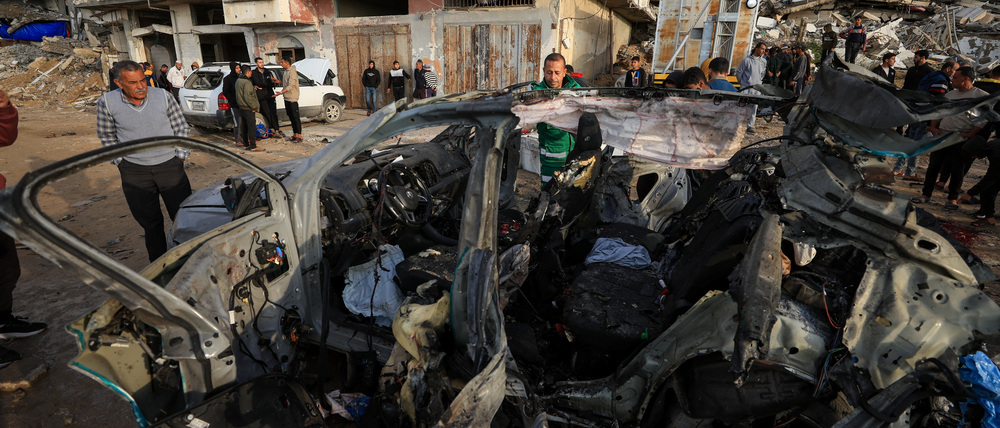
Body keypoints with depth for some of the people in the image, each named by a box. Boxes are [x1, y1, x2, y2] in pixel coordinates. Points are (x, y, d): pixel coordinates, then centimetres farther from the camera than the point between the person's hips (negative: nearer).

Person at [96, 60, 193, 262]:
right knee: (150, 223, 10)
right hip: (134, 172, 0)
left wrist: (180, 156, 2)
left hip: (169, 165, 0)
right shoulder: (107, 102, -6)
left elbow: (181, 128, 5)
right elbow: (107, 136, 8)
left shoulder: (163, 96, -6)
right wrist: (120, 162, 4)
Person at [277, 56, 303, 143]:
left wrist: (281, 92, -26)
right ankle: (295, 135, 19)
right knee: (291, 117, 12)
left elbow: (291, 86, -22)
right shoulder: (286, 71, 16)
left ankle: (299, 136, -6)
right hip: (287, 98, 10)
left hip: (292, 98, -10)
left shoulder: (292, 72, -14)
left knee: (296, 117, -8)